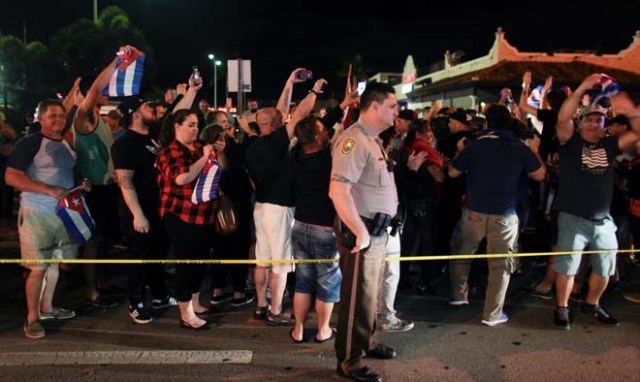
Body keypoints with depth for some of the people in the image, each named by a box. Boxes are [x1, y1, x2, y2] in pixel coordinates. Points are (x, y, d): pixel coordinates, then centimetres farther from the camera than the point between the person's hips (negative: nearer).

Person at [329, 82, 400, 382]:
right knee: (358, 298, 2)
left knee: (370, 295, 23)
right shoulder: (355, 139, -19)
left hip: (379, 230, 10)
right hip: (363, 232, -10)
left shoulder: (373, 140, 12)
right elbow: (338, 191, -29)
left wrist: (377, 230, 15)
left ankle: (367, 343, 42)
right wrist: (361, 232, -23)